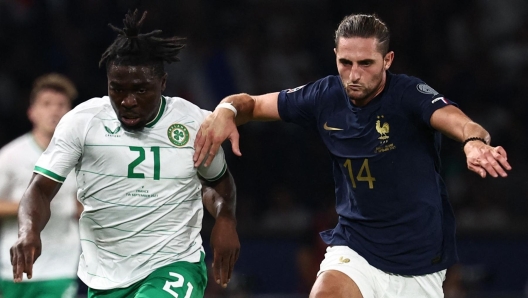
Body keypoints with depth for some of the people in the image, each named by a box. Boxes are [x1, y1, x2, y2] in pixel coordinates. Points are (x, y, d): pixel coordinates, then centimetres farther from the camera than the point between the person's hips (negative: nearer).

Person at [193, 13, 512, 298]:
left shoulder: (408, 94, -18)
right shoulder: (326, 96, -5)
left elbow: (458, 121, -37)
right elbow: (251, 104, 6)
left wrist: (475, 141, -61)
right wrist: (226, 111, -17)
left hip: (419, 265, -2)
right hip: (354, 249, 2)